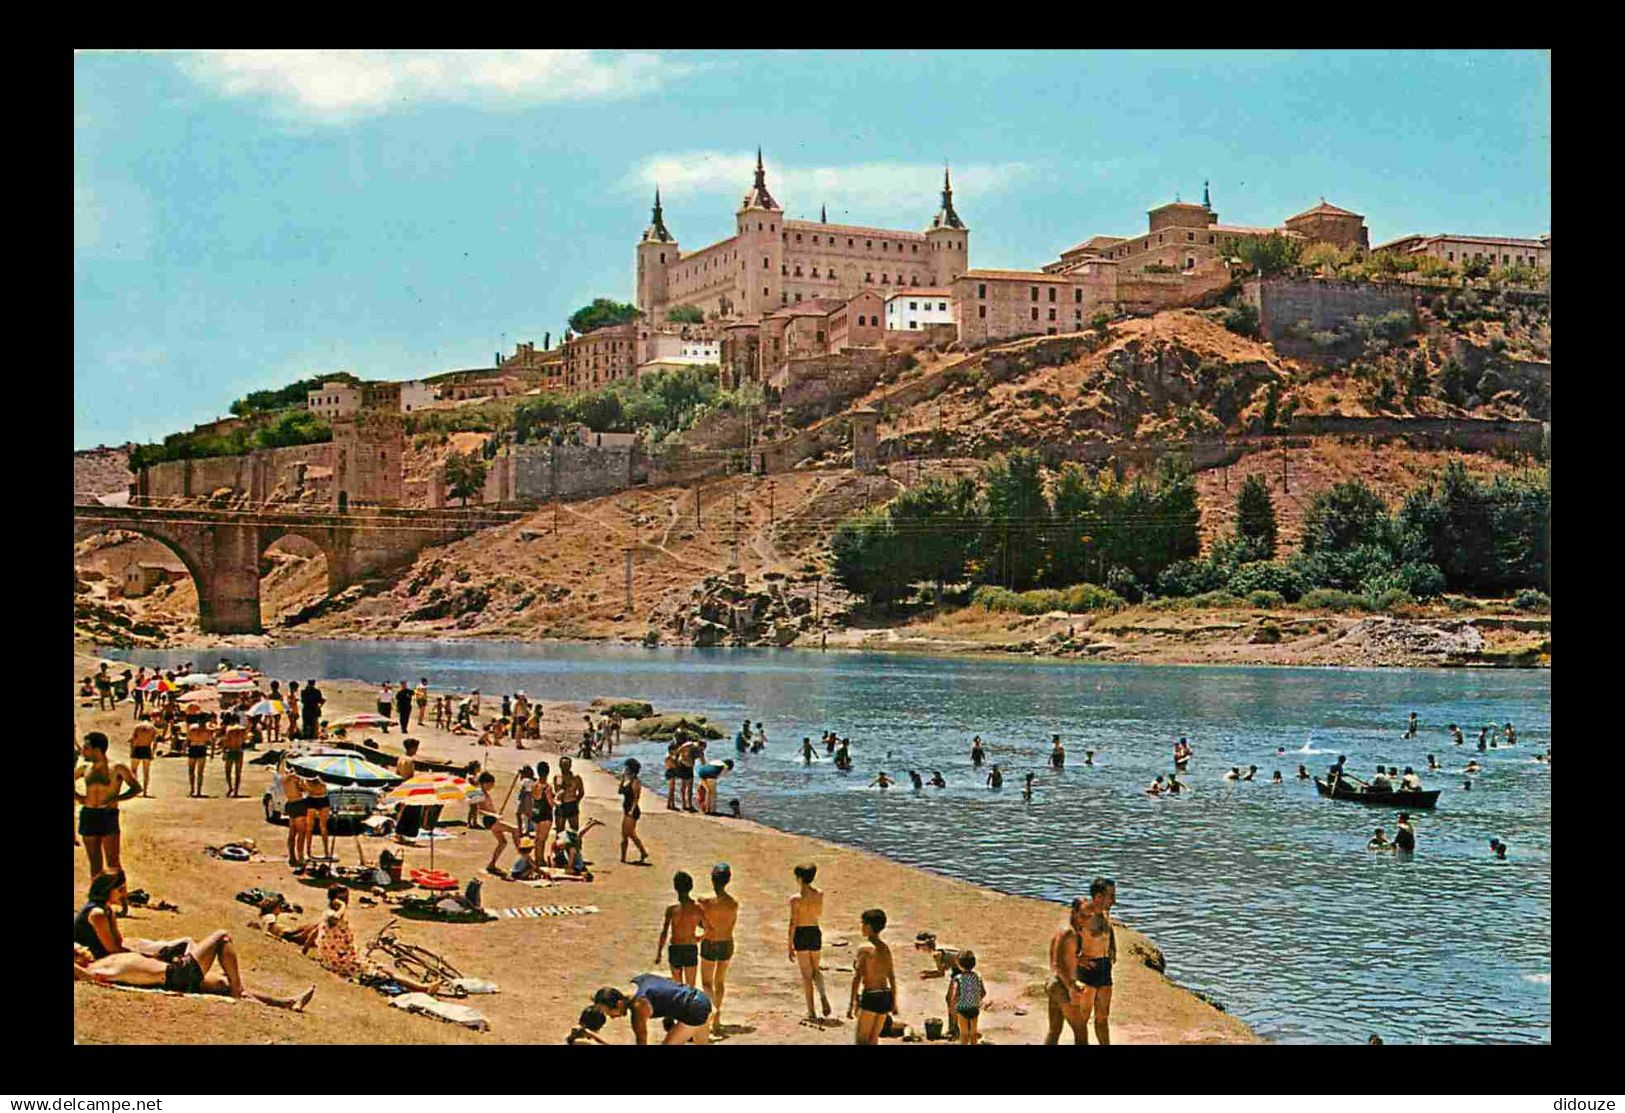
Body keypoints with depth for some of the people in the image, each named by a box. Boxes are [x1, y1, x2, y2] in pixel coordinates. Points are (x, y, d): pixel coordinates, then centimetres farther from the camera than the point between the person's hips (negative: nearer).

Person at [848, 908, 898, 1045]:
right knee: (873, 1039, 17)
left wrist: (852, 1003, -12)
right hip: (885, 996, 7)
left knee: (861, 1040, 0)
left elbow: (857, 978, -15)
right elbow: (892, 977, 13)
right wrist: (894, 1002, 20)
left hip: (870, 997, -7)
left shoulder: (864, 949, -13)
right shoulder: (886, 949, 9)